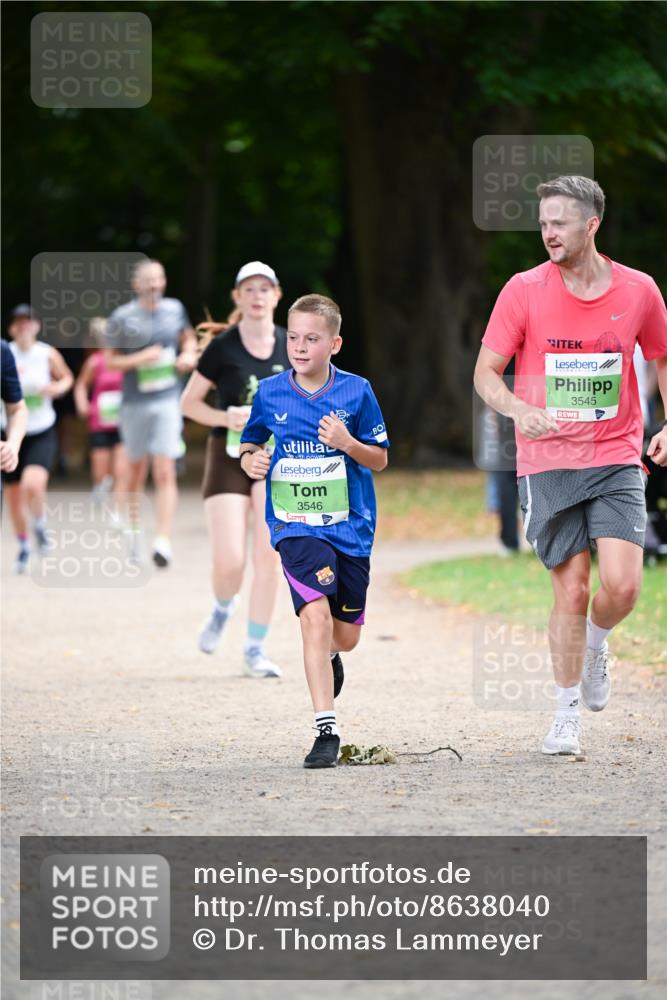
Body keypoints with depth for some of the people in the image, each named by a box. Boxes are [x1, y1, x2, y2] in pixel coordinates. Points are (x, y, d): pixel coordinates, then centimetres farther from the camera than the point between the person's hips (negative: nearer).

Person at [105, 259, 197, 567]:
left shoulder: (174, 309, 5)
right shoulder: (123, 317, -5)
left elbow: (188, 337, 24)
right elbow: (110, 360, -1)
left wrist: (189, 355, 3)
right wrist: (140, 359, -17)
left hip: (167, 402, 1)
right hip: (134, 403, 0)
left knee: (165, 473, -12)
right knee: (137, 472, 12)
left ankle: (163, 542, -19)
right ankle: (134, 530, 35)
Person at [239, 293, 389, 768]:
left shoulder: (356, 391, -4)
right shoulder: (269, 394, -1)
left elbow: (380, 460, 2)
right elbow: (249, 446, 15)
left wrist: (348, 443, -17)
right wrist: (251, 461, -8)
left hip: (351, 528, 1)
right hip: (296, 527, -1)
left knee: (346, 636, 11)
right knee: (316, 616, -22)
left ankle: (328, 656, 51)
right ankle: (327, 730, -21)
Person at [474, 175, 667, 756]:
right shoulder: (524, 290, -3)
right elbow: (486, 372, -2)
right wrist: (520, 410, -22)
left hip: (617, 458, 1)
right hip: (548, 463, -1)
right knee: (571, 591, -3)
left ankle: (596, 644, 21)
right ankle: (568, 716, 13)